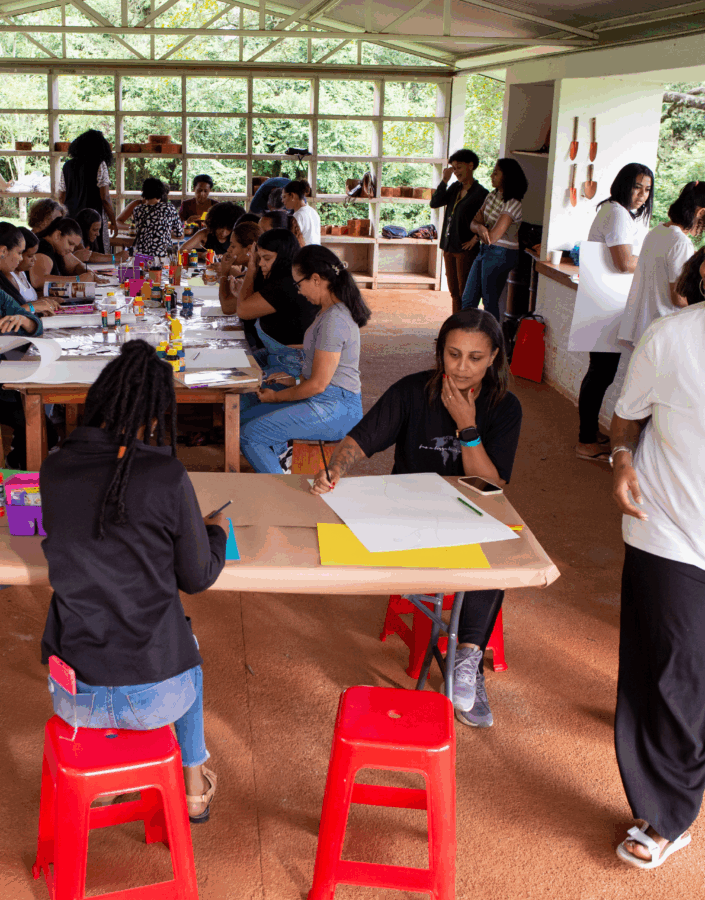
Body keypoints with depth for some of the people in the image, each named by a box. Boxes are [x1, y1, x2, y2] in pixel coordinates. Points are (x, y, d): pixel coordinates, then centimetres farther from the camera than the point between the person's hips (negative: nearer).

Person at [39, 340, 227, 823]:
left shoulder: (54, 469, -7)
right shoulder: (167, 476, -17)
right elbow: (197, 578, -4)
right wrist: (216, 530, 16)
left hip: (74, 697, 3)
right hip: (154, 696, -2)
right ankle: (194, 785, 46)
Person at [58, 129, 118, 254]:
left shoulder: (67, 165, 9)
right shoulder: (99, 165, -6)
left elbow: (61, 196, 14)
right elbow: (105, 198, -9)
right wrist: (113, 221, 1)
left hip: (71, 220, 5)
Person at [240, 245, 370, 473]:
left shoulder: (335, 320, -21)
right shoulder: (330, 311, 12)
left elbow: (318, 384, -19)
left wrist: (275, 397, -6)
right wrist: (296, 381, 13)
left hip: (335, 409, -11)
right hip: (323, 399, 11)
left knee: (249, 435, -16)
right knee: (245, 419, 10)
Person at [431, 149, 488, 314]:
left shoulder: (480, 193, -10)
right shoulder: (455, 188, 11)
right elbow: (434, 203, 2)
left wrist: (476, 238, -16)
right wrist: (444, 180, -4)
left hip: (466, 249, -7)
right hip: (449, 247, 7)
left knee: (465, 293, -4)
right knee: (454, 292, 14)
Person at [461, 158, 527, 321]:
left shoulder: (513, 204, -18)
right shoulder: (492, 196, 9)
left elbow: (493, 236, -22)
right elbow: (473, 223, 7)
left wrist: (480, 230, -2)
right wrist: (480, 227, -17)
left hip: (500, 254, -9)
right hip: (484, 251, 9)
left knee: (490, 302, -1)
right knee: (468, 300, 11)